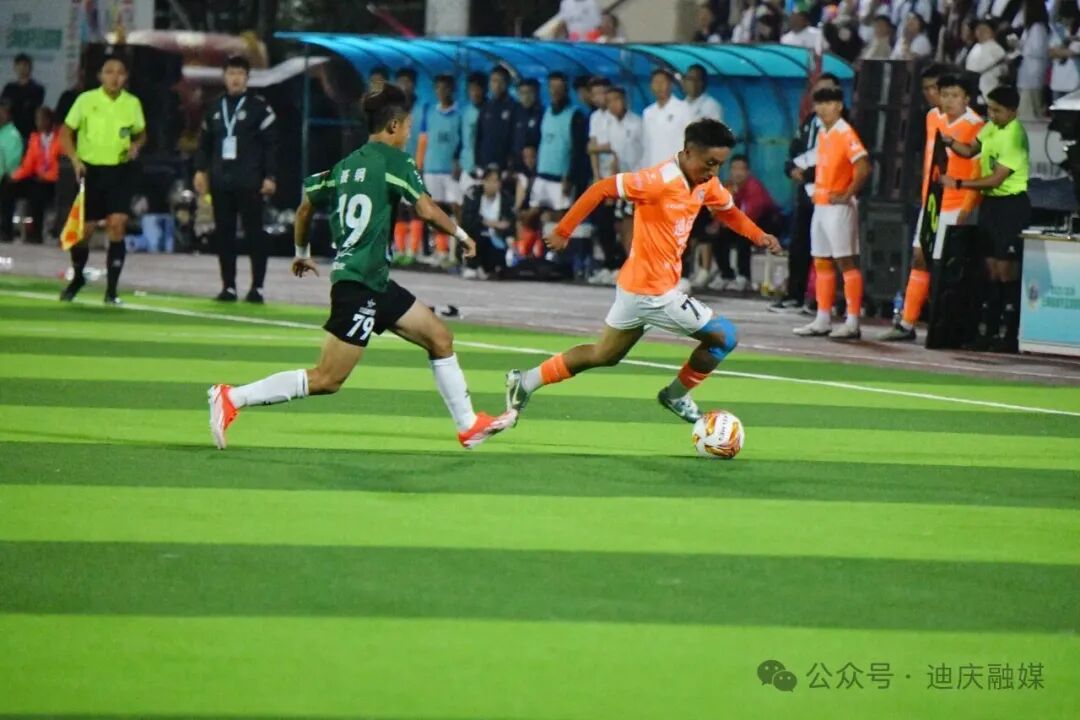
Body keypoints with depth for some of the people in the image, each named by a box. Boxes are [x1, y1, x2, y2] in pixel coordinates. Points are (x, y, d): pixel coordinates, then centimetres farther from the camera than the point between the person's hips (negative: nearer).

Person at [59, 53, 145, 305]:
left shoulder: (132, 103, 2)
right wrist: (75, 159, -13)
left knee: (117, 225, -13)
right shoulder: (86, 100, -4)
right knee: (84, 230, 4)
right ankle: (77, 277, 33)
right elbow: (66, 132, 2)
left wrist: (136, 146, -6)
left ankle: (111, 290, -6)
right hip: (91, 171, 0)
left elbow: (141, 134, 17)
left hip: (121, 172, 0)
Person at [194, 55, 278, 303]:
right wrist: (200, 170, 7)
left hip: (249, 183, -5)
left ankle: (257, 287, 2)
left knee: (254, 233, -3)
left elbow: (271, 144, -5)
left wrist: (270, 177, -9)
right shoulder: (214, 106, 12)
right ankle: (228, 286, 11)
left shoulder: (259, 106, -2)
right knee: (223, 234, 5)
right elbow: (205, 141, 17)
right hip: (221, 181, 5)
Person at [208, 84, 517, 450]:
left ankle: (469, 425, 20)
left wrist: (301, 253, 34)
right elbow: (426, 209, -17)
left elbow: (306, 207, 19)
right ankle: (232, 398, -10)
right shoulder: (394, 160, -9)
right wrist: (461, 234, -1)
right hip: (359, 285, -10)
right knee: (327, 380, -9)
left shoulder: (345, 166, 12)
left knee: (440, 338, 14)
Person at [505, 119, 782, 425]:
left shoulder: (707, 185, 3)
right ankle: (676, 395, 18)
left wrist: (758, 235, 6)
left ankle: (526, 381, 27)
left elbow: (727, 209, 23)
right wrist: (563, 231, -22)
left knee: (603, 355, 22)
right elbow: (601, 189, -22)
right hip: (653, 291, -9)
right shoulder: (661, 180, -23)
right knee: (724, 336, -1)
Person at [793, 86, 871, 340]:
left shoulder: (846, 133, -13)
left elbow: (863, 167, -22)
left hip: (839, 207, -9)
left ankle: (853, 323, -8)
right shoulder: (822, 133, 14)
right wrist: (817, 190, 16)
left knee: (846, 261, -8)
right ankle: (823, 320, 15)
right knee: (821, 262, 10)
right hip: (821, 205, 9)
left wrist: (847, 195, -18)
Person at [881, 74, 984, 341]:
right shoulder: (933, 118, 8)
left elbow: (978, 171, -16)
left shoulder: (974, 127, -14)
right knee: (920, 259, 10)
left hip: (955, 208, -7)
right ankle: (906, 324, 15)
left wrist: (967, 207, -20)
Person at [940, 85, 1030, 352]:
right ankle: (986, 331, 13)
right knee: (992, 268, 10)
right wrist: (951, 142, -2)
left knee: (1006, 268, -8)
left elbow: (996, 179, -20)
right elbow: (971, 150, 19)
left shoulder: (1014, 136, -19)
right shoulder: (991, 127, 8)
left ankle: (1007, 335, -6)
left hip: (1011, 204, -8)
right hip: (990, 202, 8)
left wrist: (959, 183, -16)